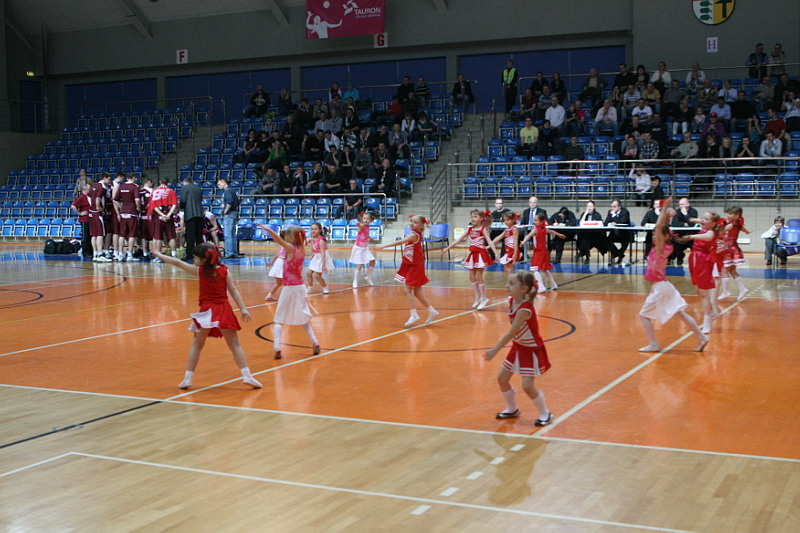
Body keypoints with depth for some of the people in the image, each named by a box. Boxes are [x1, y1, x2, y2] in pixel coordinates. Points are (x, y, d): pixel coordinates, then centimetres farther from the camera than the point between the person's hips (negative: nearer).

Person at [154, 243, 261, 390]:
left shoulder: (200, 271, -1)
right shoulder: (224, 271, 1)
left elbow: (177, 263, 5)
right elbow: (233, 290, -3)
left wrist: (160, 255, 17)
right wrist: (243, 309, -4)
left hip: (206, 311, -1)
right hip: (224, 310, 1)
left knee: (196, 345, 14)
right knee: (235, 345, 3)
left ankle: (188, 378, 12)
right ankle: (247, 375, -7)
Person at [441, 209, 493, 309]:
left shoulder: (483, 229, -9)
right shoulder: (470, 229, 8)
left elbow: (489, 241, -21)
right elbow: (459, 239, 13)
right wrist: (448, 248, 12)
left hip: (481, 254, -6)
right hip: (472, 254, 6)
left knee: (479, 277, -5)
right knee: (472, 277, 6)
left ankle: (484, 298, 7)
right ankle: (478, 297, 19)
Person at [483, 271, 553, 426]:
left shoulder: (525, 309, -30)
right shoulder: (512, 301, -6)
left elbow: (511, 333, -31)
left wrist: (495, 350, -31)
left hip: (531, 350, -8)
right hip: (518, 346, 9)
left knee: (527, 386, -13)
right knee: (502, 379, 10)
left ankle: (545, 414, 10)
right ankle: (512, 409, 32)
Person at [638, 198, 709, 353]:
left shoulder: (661, 248, -17)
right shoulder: (660, 247, 4)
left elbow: (658, 226, -25)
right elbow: (660, 227, 11)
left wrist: (665, 209, -21)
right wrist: (666, 212, -3)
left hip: (660, 288, -9)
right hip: (663, 286, 9)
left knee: (644, 315, -1)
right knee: (681, 313, 10)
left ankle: (653, 345, 0)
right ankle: (702, 338, 12)